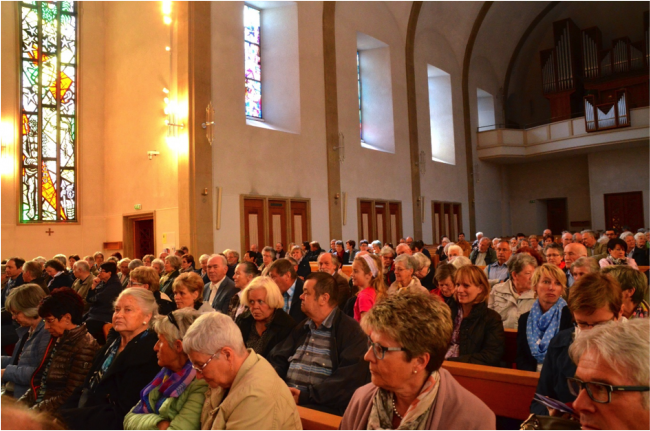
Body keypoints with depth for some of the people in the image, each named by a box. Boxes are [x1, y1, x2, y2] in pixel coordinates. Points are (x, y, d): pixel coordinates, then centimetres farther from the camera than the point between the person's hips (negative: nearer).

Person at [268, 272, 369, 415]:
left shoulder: (350, 331, -5)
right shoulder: (301, 328, 18)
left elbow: (349, 379, -16)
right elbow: (278, 359, 14)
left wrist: (305, 396, -20)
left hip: (321, 407, -6)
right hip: (284, 399, 6)